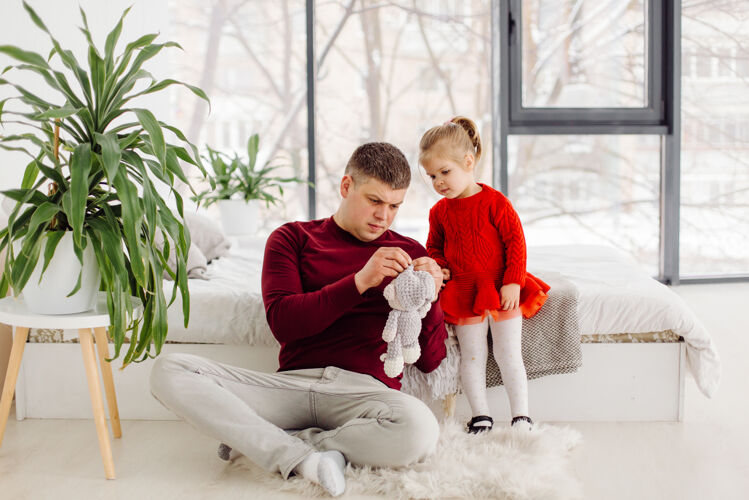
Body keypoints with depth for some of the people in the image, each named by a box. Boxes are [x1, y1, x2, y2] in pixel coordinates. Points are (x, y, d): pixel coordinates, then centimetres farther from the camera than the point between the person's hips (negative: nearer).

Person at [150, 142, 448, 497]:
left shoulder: (408, 255, 15)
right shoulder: (294, 238, 16)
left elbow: (429, 361, 11)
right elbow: (282, 322, -2)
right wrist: (359, 282, -12)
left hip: (364, 389, 0)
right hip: (292, 383, 1)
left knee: (419, 430, -37)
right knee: (168, 371, -18)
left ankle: (259, 440, -17)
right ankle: (304, 459, -25)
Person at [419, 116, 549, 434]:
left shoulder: (494, 202, -8)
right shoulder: (439, 212, 4)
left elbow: (516, 241, -9)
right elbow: (434, 248, 18)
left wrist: (512, 282, -15)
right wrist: (437, 268, -4)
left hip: (501, 290, -3)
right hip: (463, 294, 3)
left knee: (508, 355, -1)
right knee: (472, 357, 4)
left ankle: (521, 417, 7)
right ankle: (480, 417, 12)